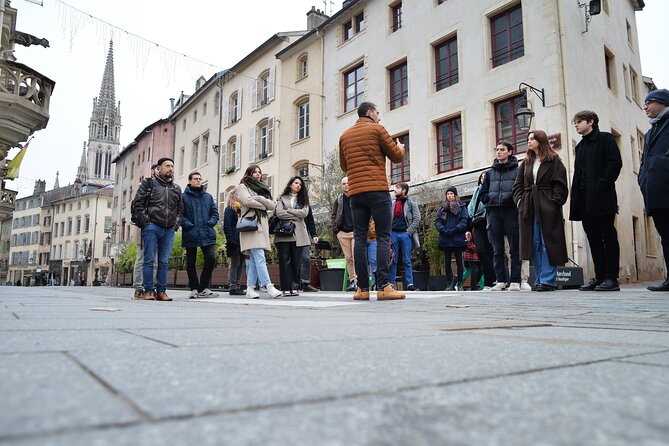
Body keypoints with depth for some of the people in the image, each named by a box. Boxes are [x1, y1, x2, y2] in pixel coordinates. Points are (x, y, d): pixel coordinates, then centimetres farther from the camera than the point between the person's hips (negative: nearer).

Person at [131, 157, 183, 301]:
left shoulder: (176, 189, 19)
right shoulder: (148, 183, 7)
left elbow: (180, 208, 24)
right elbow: (137, 203, 1)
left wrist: (177, 223, 9)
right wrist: (146, 221, -8)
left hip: (169, 230, 4)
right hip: (152, 227, -4)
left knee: (164, 262, 4)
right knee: (149, 260, -3)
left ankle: (161, 291, 9)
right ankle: (148, 291, 2)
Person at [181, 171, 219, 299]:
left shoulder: (208, 196, 15)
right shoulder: (183, 197, 2)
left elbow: (215, 213, 14)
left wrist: (210, 223, -3)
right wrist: (188, 225, -15)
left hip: (207, 234, 3)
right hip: (190, 235, -2)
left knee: (211, 259, -8)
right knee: (191, 263, 4)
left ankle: (203, 288, 7)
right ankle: (194, 289, 17)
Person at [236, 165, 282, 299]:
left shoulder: (262, 188, 25)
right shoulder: (242, 187, 7)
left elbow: (272, 206, 13)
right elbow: (248, 201, -11)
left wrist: (261, 199, -4)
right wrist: (263, 206, 2)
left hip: (262, 225, 6)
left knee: (253, 258, 4)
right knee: (260, 257, -16)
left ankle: (250, 288, 5)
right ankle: (268, 286, -23)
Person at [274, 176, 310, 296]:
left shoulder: (303, 200, 18)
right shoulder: (282, 199, 13)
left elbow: (304, 213, -1)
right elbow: (279, 213, -5)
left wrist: (288, 210, 0)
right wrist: (296, 216, -2)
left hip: (298, 234, 1)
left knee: (296, 261, -1)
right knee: (285, 261, -5)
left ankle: (294, 287, 3)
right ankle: (286, 288, -3)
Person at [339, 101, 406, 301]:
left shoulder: (344, 135, 16)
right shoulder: (377, 129, 2)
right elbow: (396, 156, 6)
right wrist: (400, 147, 27)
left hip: (355, 192, 5)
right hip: (378, 190, -5)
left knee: (360, 238, 3)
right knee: (383, 237, -4)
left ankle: (362, 288, 1)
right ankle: (383, 286, -10)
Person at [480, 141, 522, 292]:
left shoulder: (517, 170, 4)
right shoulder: (490, 172, 17)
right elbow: (483, 193, 17)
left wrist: (512, 199, -15)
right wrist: (490, 200, 0)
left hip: (511, 211, -4)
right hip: (494, 213, 4)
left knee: (514, 248, -2)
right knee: (497, 250, 4)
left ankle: (515, 281, 2)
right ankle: (500, 280, 9)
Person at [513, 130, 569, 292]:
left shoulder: (554, 161, 4)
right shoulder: (525, 163, 19)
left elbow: (560, 184, -4)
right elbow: (517, 185, 16)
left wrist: (554, 201, -14)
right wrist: (520, 201, 1)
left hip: (547, 209, -5)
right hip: (529, 208, 5)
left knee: (547, 243, -6)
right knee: (534, 244, 4)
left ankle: (548, 280, -3)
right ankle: (540, 280, 10)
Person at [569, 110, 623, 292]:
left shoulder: (605, 139, 3)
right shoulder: (580, 146, 22)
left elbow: (615, 163, -8)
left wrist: (602, 185, -15)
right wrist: (576, 200, 8)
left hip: (602, 198, -7)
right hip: (585, 201, 7)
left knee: (608, 237, -4)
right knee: (594, 239, 6)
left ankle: (611, 278, -3)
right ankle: (600, 277, 9)